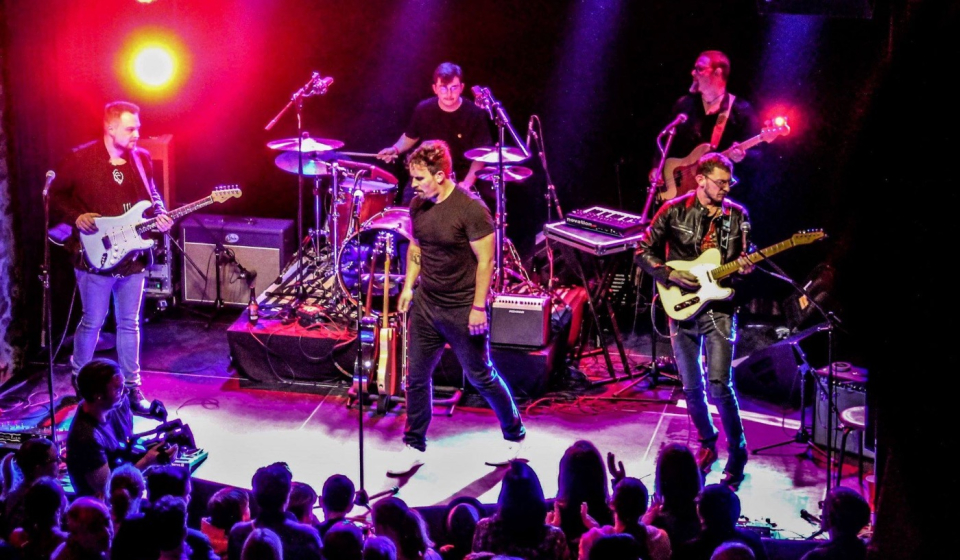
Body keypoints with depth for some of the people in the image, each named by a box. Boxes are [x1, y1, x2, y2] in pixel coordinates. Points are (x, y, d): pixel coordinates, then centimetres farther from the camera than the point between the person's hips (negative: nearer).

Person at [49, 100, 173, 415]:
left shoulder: (142, 159, 4)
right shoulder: (80, 159, -10)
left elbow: (152, 197, 15)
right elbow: (55, 196, -2)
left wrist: (160, 216, -5)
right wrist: (76, 217, -17)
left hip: (133, 256, 4)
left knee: (129, 324, 10)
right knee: (93, 322, 6)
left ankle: (131, 388, 18)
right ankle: (78, 379, 28)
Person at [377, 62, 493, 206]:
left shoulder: (475, 114, -12)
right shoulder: (424, 109, -4)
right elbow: (410, 137, 15)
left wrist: (468, 182, -21)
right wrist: (395, 149, -4)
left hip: (461, 176, -2)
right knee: (408, 202, -14)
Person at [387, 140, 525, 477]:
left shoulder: (470, 209, -19)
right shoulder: (418, 206, 1)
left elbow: (485, 260, -17)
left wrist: (479, 307, -18)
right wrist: (408, 286, 8)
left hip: (463, 308, -6)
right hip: (426, 304, 6)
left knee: (481, 377, 7)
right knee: (416, 376, 7)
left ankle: (514, 437, 27)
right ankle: (414, 448, 20)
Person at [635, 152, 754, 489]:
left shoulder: (737, 216, 3)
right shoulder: (674, 211, -3)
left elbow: (743, 259, 11)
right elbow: (644, 252, 2)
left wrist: (744, 268, -13)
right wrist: (670, 275, -12)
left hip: (719, 308, -1)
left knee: (719, 385, -13)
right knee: (691, 387, 9)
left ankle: (737, 454, 0)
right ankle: (707, 443, 31)